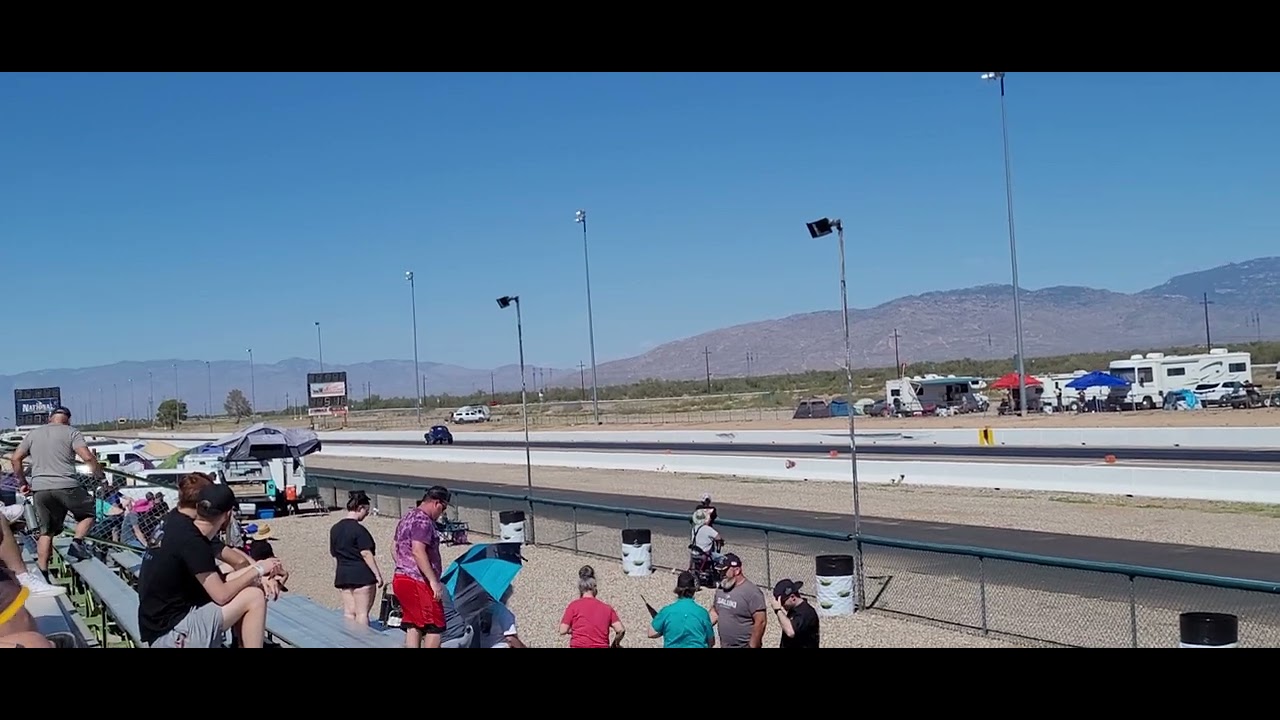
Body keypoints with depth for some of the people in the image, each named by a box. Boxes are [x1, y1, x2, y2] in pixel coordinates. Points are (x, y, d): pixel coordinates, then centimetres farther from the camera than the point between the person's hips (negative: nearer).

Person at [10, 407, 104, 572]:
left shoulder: (33, 433, 16)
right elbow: (87, 457, -11)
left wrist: (22, 482, 24)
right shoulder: (71, 432, 2)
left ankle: (42, 572, 8)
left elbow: (15, 459, 14)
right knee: (89, 514, 19)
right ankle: (77, 543, -4)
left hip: (39, 488, 4)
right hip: (67, 486, -4)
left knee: (46, 531, 12)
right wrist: (99, 474, 3)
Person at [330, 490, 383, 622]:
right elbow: (366, 554, -15)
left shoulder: (335, 529, 10)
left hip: (342, 575, 7)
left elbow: (334, 553, 15)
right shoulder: (359, 529, -14)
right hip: (361, 575, -7)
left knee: (349, 613, 8)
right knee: (362, 613, -2)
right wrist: (378, 574, -10)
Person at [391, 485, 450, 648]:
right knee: (435, 627, -5)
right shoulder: (423, 521, -14)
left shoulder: (407, 517, 18)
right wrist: (434, 581, -24)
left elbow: (395, 549, 25)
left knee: (412, 626, 10)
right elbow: (418, 552, -24)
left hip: (400, 578, 10)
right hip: (418, 581, -10)